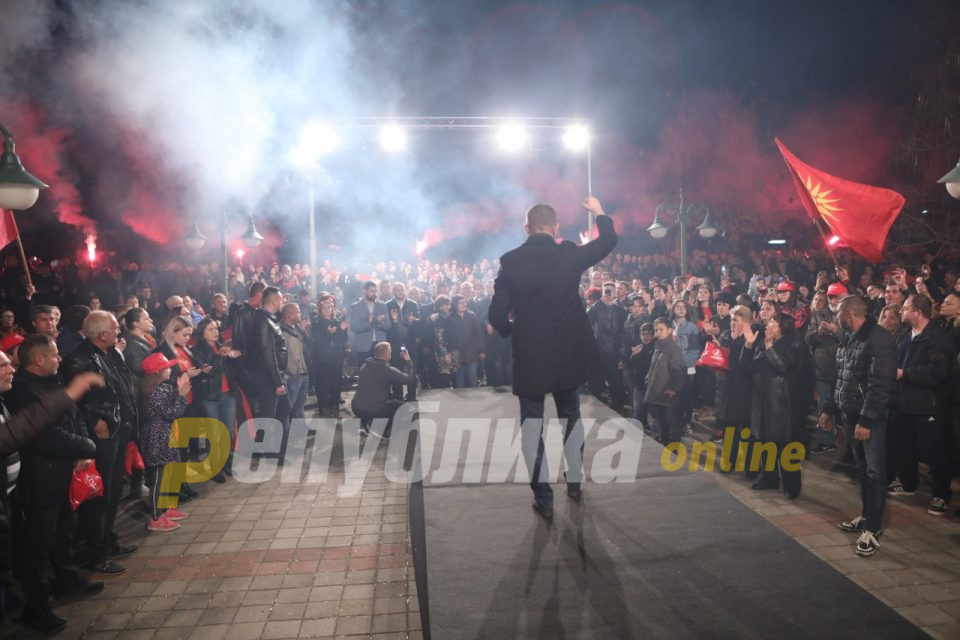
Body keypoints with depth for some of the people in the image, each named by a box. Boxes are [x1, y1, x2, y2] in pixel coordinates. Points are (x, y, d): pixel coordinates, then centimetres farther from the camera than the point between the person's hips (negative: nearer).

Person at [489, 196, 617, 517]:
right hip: (568, 354, 2)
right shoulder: (569, 255, -6)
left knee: (532, 426, 8)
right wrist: (599, 211, 28)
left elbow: (497, 315, -10)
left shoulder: (510, 261, -9)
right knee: (571, 418, 22)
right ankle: (574, 481, 33)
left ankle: (544, 499, 11)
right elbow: (608, 241, 12)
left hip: (528, 356, -2)